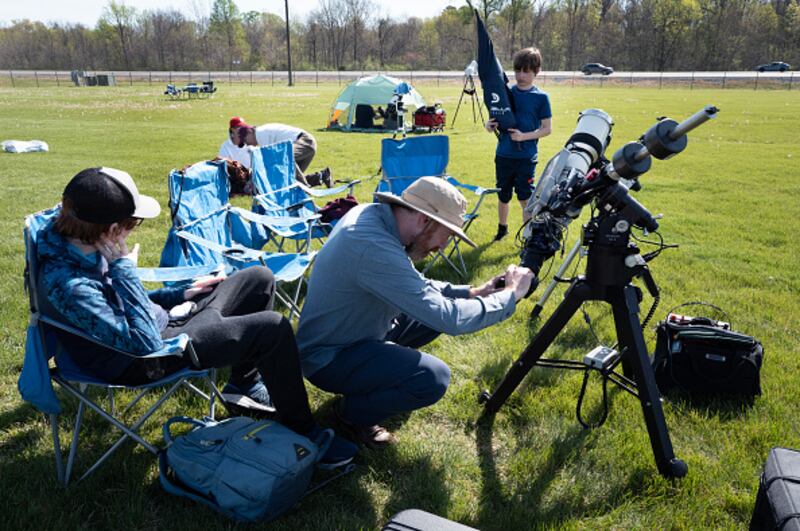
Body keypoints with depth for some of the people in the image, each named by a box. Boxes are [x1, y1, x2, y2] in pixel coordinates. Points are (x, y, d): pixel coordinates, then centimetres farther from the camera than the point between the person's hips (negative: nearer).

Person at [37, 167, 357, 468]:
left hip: (162, 320, 9)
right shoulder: (68, 283, -32)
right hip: (145, 361, -9)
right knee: (273, 327, -20)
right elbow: (145, 342, -31)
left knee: (258, 279, 11)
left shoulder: (73, 239, -4)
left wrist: (181, 293, 10)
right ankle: (301, 432, -1)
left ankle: (243, 383, 24)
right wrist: (123, 267, -29)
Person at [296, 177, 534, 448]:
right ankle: (355, 414, 1)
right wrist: (510, 295, -18)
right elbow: (448, 319, -32)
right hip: (328, 358, -9)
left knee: (433, 310, 7)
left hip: (358, 332, 9)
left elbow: (416, 286, 10)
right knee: (434, 378, -25)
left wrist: (470, 292, -1)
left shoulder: (372, 213, -5)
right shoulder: (373, 246, -33)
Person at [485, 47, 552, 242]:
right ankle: (502, 227, 36)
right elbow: (496, 119, 11)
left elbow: (547, 128, -4)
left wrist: (524, 136, -18)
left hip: (527, 157, -3)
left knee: (525, 198, -1)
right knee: (503, 195, 15)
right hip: (503, 154, 3)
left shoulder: (541, 97, -4)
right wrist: (490, 126, -12)